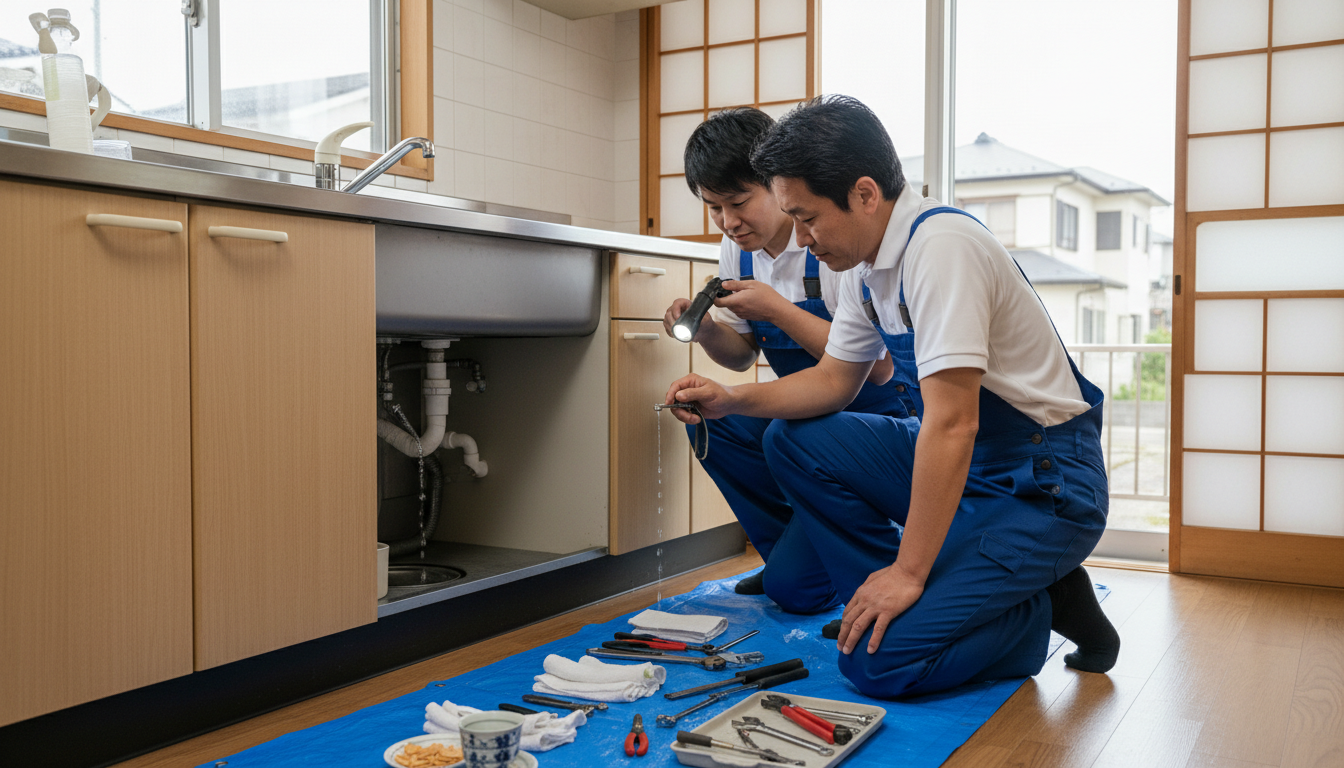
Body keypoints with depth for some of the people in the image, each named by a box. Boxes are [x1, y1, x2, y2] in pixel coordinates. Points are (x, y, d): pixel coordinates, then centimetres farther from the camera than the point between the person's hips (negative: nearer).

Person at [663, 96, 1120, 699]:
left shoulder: (940, 245, -25)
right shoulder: (867, 262, 3)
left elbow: (952, 425, -28)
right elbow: (835, 379, 14)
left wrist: (908, 572, -23)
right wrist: (731, 398, -1)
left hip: (1044, 487, -9)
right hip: (962, 461, 9)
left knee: (880, 661, -19)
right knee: (793, 440, 0)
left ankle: (1043, 609, 4)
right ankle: (916, 603, 3)